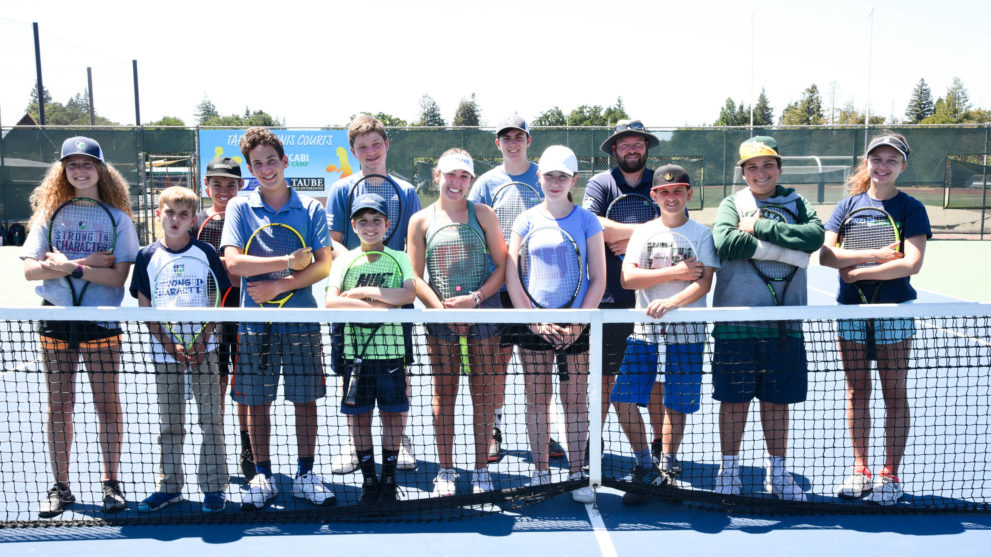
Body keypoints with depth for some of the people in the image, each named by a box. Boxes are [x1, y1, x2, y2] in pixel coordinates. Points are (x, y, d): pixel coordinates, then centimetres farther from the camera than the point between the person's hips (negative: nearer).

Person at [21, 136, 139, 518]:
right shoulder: (49, 215, 8)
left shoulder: (118, 218, 1)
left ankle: (111, 484, 16)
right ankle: (60, 488, 19)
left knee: (108, 405, 3)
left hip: (101, 320, -2)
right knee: (59, 406, 8)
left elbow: (118, 276, -9)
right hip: (56, 319, 2)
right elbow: (30, 270, -3)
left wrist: (70, 266, -18)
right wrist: (88, 263, -14)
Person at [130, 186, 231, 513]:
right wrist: (170, 345, -9)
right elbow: (145, 309, 2)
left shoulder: (206, 253, 0)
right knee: (169, 424, 10)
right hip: (165, 351, 1)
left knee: (211, 419, 2)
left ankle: (214, 486, 11)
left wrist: (203, 341, -11)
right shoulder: (147, 257, 2)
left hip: (203, 349, -1)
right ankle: (168, 486, 22)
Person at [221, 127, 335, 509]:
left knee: (305, 400, 6)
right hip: (254, 320, 0)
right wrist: (288, 261, -14)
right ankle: (262, 477, 22)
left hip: (301, 320, 0)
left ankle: (305, 476, 19)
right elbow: (233, 262, -9)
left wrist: (279, 285, -14)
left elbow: (323, 265, -3)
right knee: (256, 402, 7)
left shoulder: (311, 208, 4)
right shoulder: (240, 208, 4)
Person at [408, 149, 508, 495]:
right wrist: (442, 308, -11)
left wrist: (476, 298, -13)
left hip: (483, 312, 0)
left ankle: (481, 470, 15)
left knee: (483, 392, 3)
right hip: (440, 318, 0)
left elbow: (502, 267, 2)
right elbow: (416, 277, 2)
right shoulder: (421, 220, 5)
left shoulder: (483, 214, 4)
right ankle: (446, 470, 17)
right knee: (444, 392, 5)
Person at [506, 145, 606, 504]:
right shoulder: (526, 221, 3)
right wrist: (533, 319, -9)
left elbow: (598, 278, 1)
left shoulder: (587, 221, 2)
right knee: (537, 400, 6)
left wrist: (579, 321, -9)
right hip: (535, 324, 1)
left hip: (576, 324, -1)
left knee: (576, 400, 4)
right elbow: (511, 275, 0)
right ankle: (540, 473, 18)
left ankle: (576, 475, 15)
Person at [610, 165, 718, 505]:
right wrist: (675, 272, -12)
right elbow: (627, 278, -5)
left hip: (685, 333, -2)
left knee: (675, 405, 4)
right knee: (624, 399, -4)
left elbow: (704, 283, -9)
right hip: (644, 331, 2)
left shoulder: (701, 234, 3)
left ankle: (667, 470, 22)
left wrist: (670, 302, -26)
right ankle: (645, 468, 13)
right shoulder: (643, 232, 9)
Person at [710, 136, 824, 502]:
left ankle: (777, 472, 26)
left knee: (778, 400, 11)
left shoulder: (797, 203, 10)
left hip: (785, 320, 2)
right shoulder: (733, 204, 4)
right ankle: (729, 470, 19)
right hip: (737, 320, -2)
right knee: (735, 399, 4)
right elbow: (724, 242, -17)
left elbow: (816, 235, -11)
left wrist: (760, 228, -14)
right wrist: (790, 249, -14)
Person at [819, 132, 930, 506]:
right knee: (857, 391, 9)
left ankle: (890, 476, 15)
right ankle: (860, 471, 20)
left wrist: (858, 271, -14)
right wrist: (875, 254, -15)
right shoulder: (849, 204, 6)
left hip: (894, 310, -3)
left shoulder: (911, 209, -2)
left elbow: (911, 263, -15)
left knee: (894, 393, 4)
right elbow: (825, 255, -7)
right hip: (850, 309, 3)